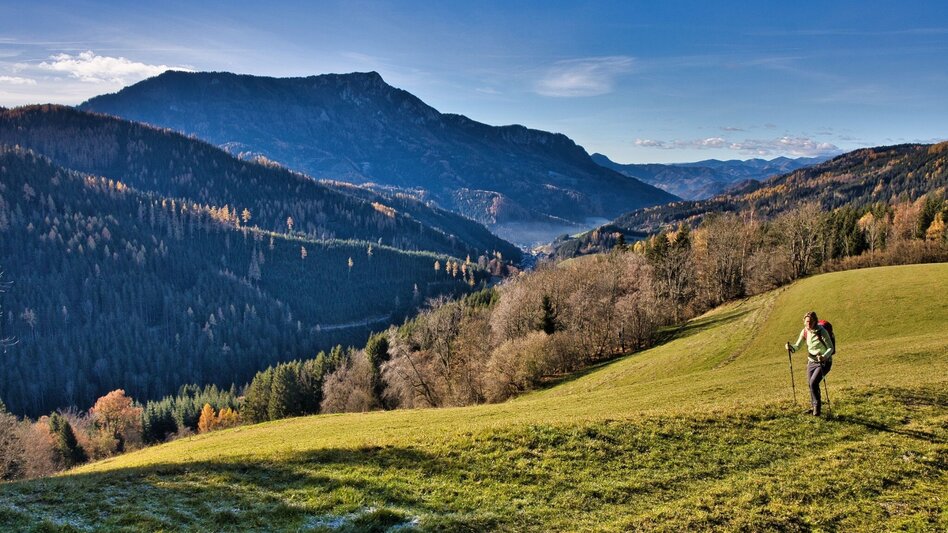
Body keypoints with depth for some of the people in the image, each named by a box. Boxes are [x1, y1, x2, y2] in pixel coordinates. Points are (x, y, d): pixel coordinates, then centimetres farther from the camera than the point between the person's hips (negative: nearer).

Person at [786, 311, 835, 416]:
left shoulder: (822, 332, -20)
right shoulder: (805, 331, -4)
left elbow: (831, 348, -18)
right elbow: (797, 346, 2)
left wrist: (824, 356, -36)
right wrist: (791, 347, -20)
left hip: (824, 362, -6)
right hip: (811, 362, 6)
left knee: (813, 383, -20)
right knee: (811, 385, 11)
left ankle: (817, 406, -1)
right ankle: (813, 407, 31)